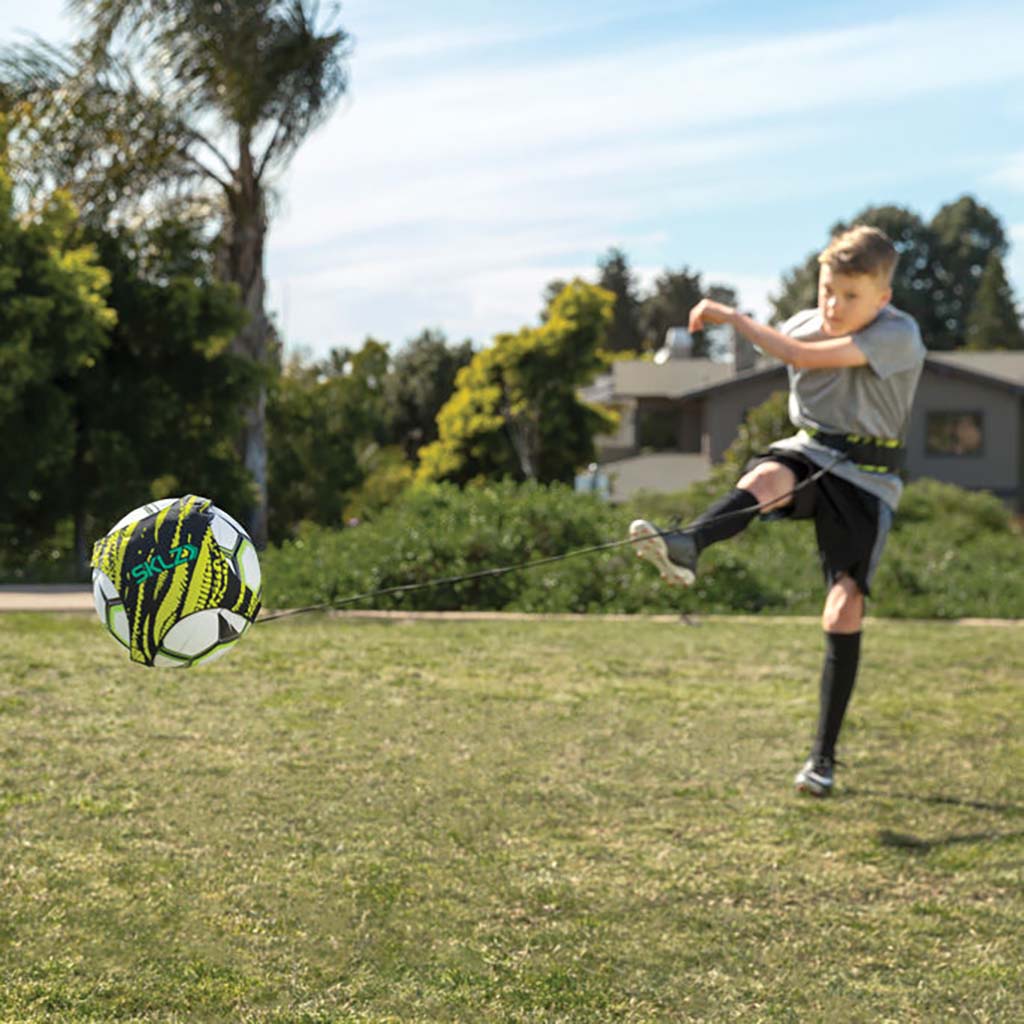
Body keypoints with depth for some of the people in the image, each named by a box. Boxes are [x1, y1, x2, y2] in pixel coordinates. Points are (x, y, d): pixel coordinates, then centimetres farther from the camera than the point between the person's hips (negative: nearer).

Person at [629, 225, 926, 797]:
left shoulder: (900, 336, -16)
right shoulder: (804, 324, 3)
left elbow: (805, 357, -24)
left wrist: (732, 317, -19)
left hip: (866, 477, -3)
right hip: (808, 451, 3)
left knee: (845, 610, -13)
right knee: (768, 478, -35)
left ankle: (825, 755, -2)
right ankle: (685, 548, -66)